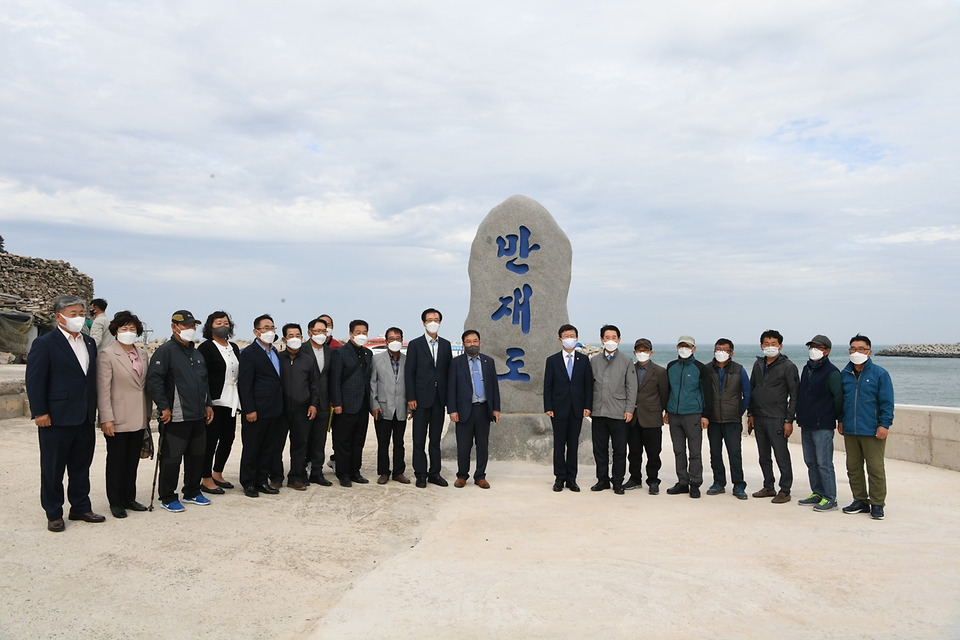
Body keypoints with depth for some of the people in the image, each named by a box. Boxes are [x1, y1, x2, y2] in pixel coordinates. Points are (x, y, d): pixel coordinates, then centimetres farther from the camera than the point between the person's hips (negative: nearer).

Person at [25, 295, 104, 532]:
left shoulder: (90, 343, 11)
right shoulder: (44, 344, -7)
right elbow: (34, 381, -10)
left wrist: (93, 410, 10)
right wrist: (39, 412, -14)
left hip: (85, 418, 6)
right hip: (57, 419, -6)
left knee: (81, 467, 14)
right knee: (53, 469, 6)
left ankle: (80, 507, 25)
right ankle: (54, 514, 17)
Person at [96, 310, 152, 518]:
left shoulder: (142, 353, 9)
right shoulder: (107, 355, -8)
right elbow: (103, 389, -11)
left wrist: (148, 413, 11)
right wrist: (106, 418, -15)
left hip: (139, 419, 5)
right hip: (118, 419, -5)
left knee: (133, 461, 13)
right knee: (116, 462, 6)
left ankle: (129, 498, 24)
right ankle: (115, 502, 17)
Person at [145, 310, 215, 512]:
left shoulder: (196, 353, 16)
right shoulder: (166, 351, -10)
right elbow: (154, 380, -17)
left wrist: (208, 404, 17)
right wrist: (164, 407, -17)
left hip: (198, 416, 8)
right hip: (176, 417, -8)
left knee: (196, 456, 14)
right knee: (171, 458, 0)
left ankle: (192, 492, 27)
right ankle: (167, 498, 13)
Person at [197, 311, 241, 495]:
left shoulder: (234, 348, 14)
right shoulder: (206, 347, -8)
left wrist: (240, 398, 10)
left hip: (230, 402, 7)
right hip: (214, 402, -7)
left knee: (228, 438, 13)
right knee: (211, 440, 0)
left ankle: (217, 474, 29)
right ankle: (206, 480, 11)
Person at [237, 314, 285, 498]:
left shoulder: (275, 353, 14)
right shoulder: (249, 353, -8)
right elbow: (245, 384, -13)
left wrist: (280, 406, 9)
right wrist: (249, 410, -17)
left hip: (274, 411, 7)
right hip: (257, 411, -7)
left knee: (268, 448, 12)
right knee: (251, 448, 4)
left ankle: (262, 481, 22)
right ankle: (248, 483, 15)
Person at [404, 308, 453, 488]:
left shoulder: (446, 344, 9)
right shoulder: (415, 344, -1)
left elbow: (449, 370, 9)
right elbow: (409, 372, -4)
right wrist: (411, 398, -10)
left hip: (439, 397, 3)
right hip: (421, 397, -3)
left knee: (436, 438, 10)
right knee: (419, 439, 3)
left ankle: (434, 473, 18)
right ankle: (420, 474, 10)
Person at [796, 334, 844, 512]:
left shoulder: (831, 372, -12)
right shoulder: (806, 369, 13)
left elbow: (838, 397, -13)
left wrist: (833, 417, -2)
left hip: (823, 426, -8)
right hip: (806, 425, 8)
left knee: (824, 464, -4)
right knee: (811, 462, 14)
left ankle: (830, 498, 4)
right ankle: (817, 493, 24)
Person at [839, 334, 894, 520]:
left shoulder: (879, 373, -5)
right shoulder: (845, 374, 8)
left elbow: (887, 402, -6)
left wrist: (884, 424, -12)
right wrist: (841, 420, 14)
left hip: (872, 431, -5)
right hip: (850, 430, 5)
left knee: (875, 469, 1)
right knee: (853, 468, 11)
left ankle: (877, 504, 11)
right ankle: (860, 501, 23)